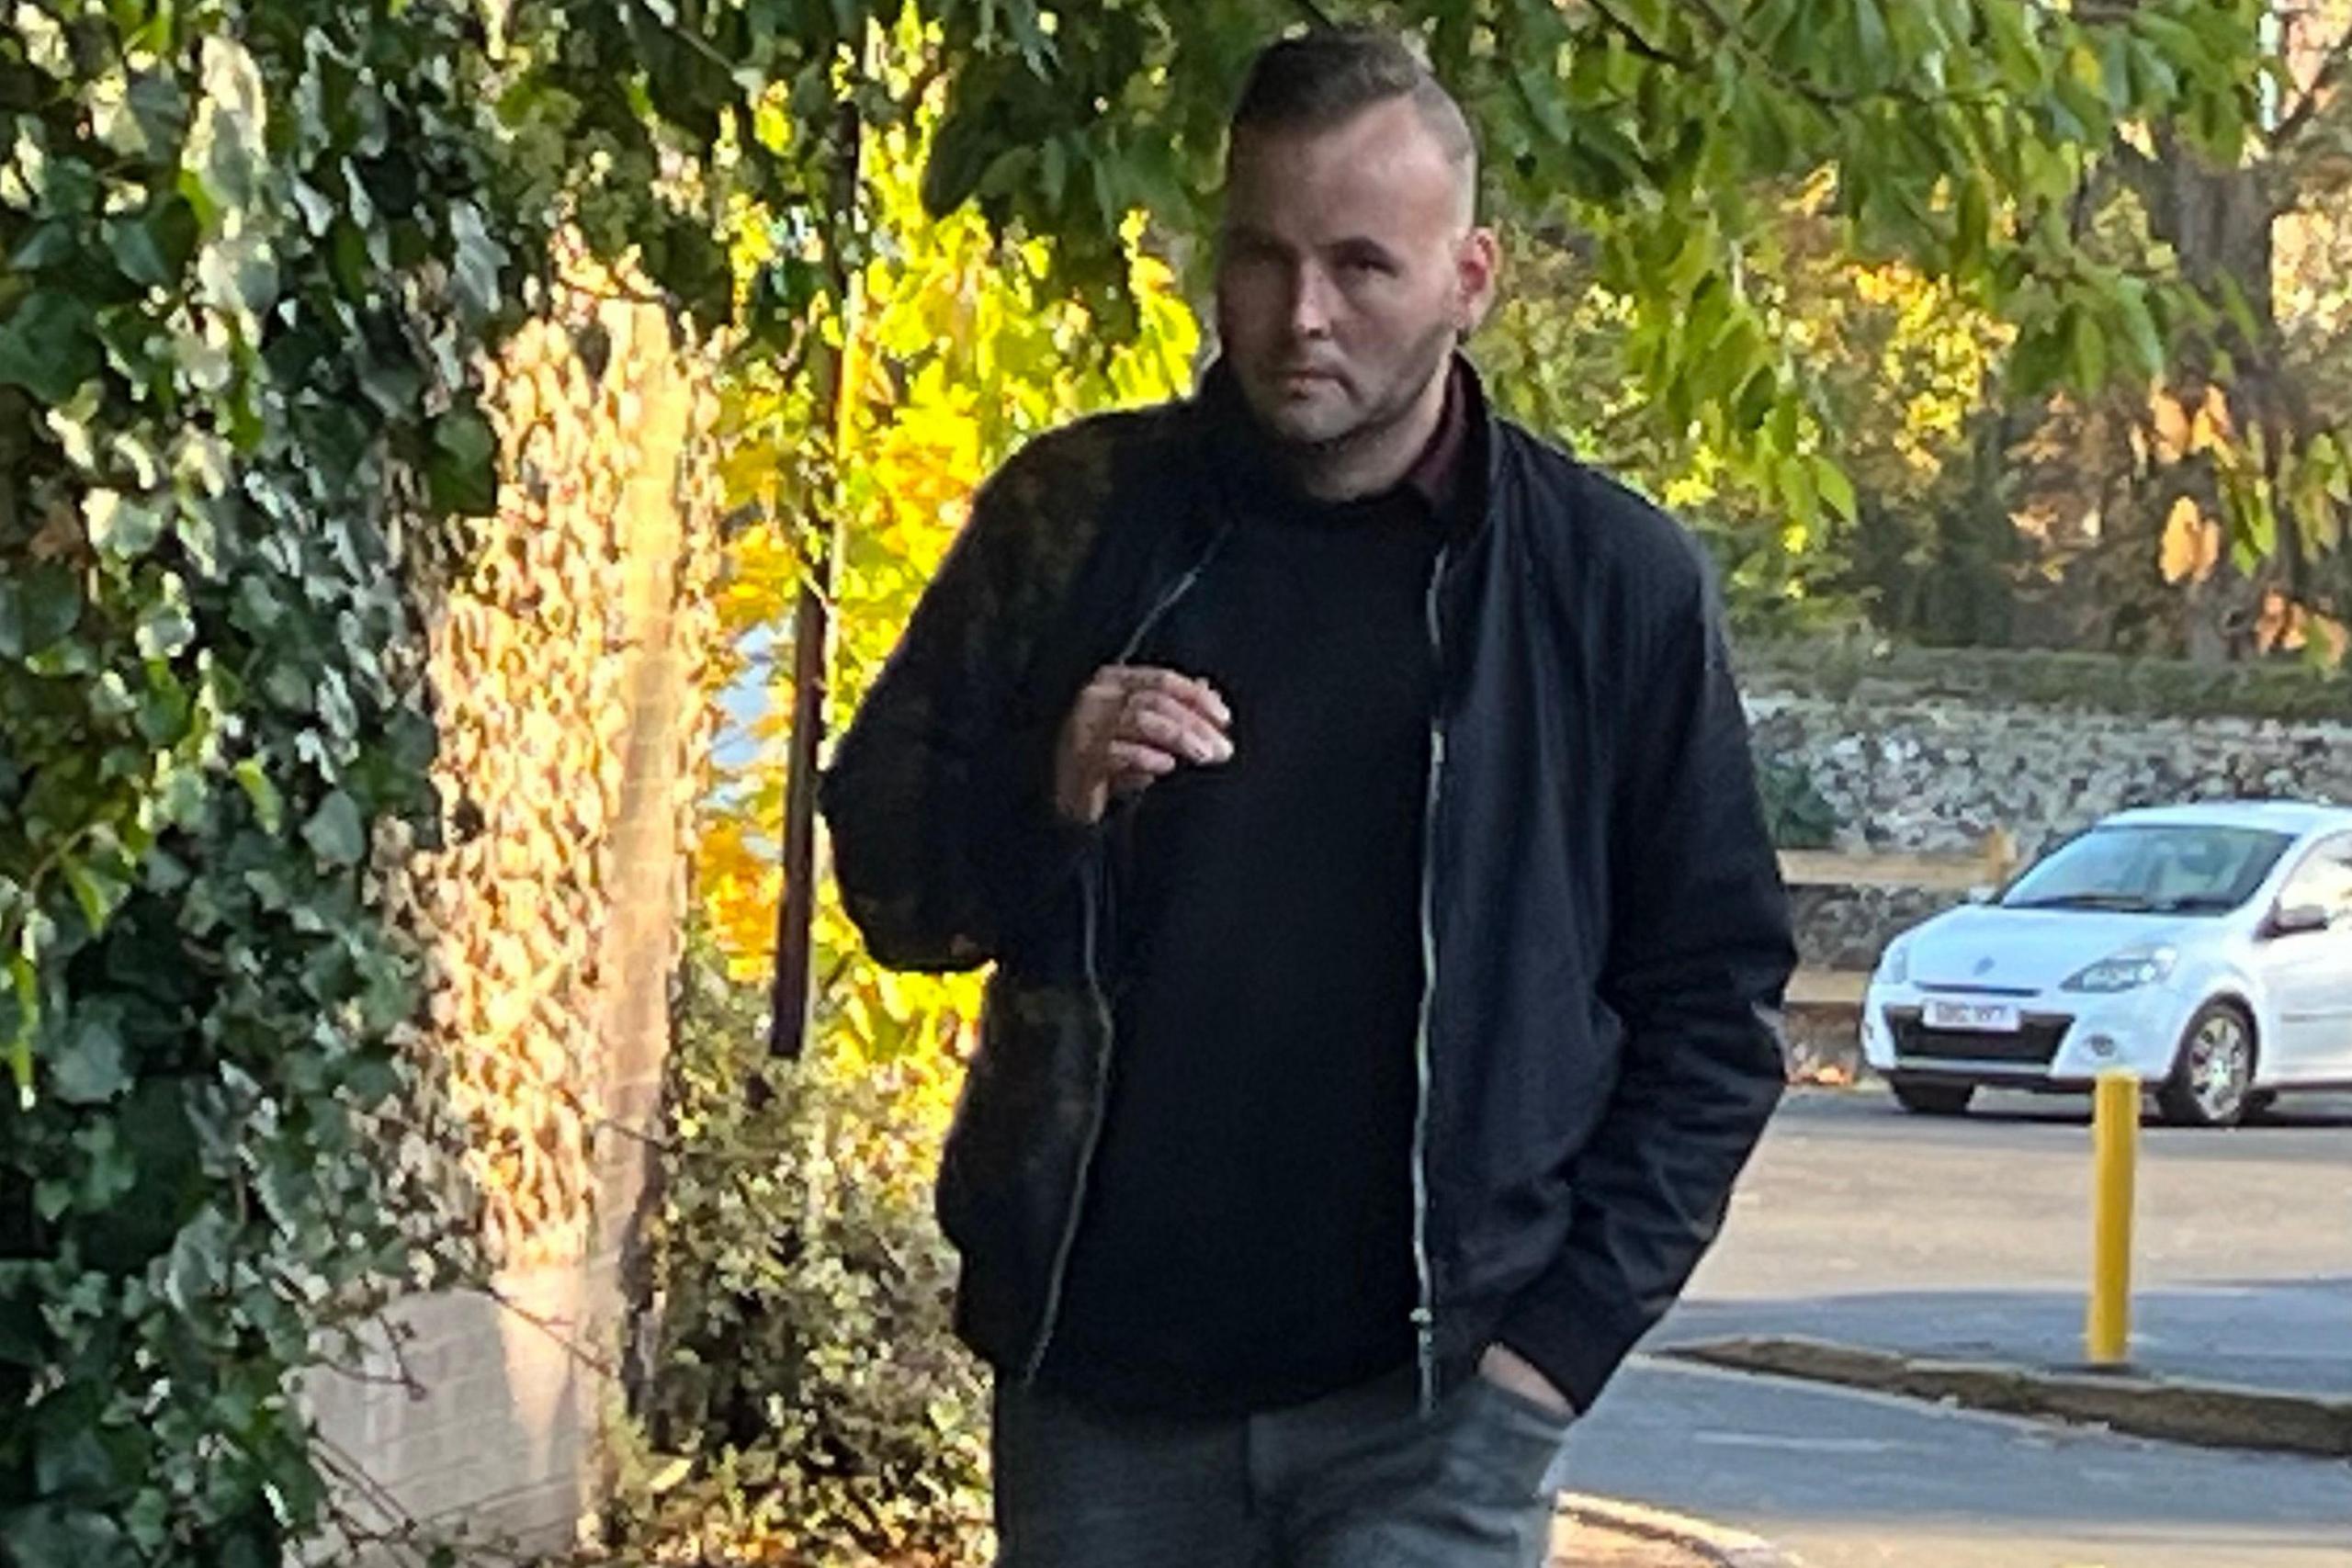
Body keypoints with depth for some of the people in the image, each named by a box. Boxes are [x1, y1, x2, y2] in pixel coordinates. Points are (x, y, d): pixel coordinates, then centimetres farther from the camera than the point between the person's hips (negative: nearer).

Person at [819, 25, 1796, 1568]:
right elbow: (886, 874, 8)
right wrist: (1047, 799, -14)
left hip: (1430, 1398, -2)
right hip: (1101, 1379, 3)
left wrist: (1576, 1318, -5)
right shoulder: (1075, 522, 4)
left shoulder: (1616, 582, 0)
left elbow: (1713, 997, 4)